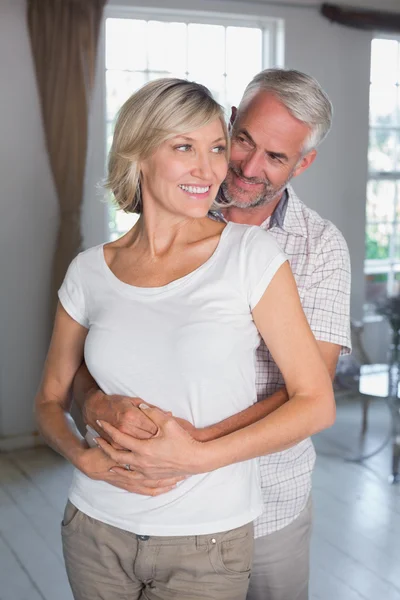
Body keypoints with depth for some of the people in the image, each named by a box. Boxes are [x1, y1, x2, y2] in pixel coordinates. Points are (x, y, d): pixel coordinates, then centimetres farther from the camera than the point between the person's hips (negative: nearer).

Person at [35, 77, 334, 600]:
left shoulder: (251, 254, -11)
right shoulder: (90, 272, -3)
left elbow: (316, 402, -10)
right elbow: (51, 399, 8)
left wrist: (199, 457, -19)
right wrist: (83, 456, -11)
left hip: (208, 542, -2)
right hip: (97, 531, 3)